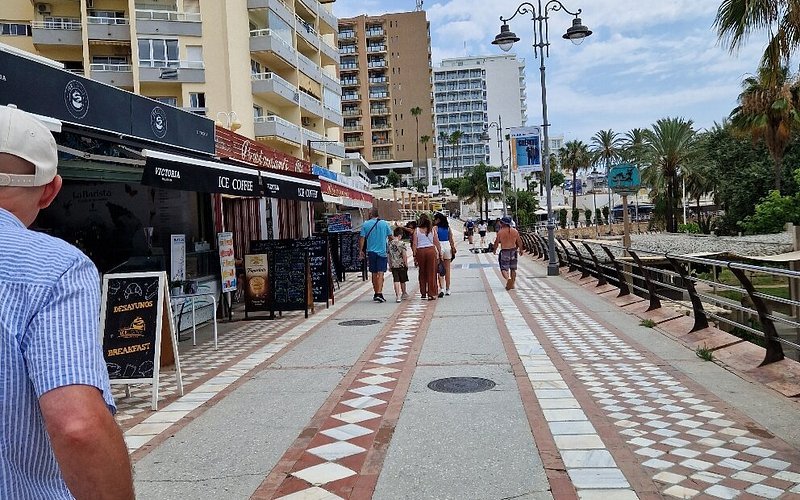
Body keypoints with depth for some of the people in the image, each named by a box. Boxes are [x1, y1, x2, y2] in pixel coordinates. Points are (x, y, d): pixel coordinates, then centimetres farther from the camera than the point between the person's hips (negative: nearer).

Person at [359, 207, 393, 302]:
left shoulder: (365, 225, -1)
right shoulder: (384, 223, -2)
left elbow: (362, 239, -2)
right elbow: (390, 237, 4)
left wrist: (361, 251, 7)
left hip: (371, 252, 2)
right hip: (382, 251, -2)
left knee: (374, 273, 13)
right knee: (380, 273, -5)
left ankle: (376, 294, 21)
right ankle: (379, 293, -17)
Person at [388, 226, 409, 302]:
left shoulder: (390, 243, 3)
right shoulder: (401, 243, -10)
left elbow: (389, 255, 9)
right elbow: (404, 255, -13)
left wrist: (390, 265, 16)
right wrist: (406, 264, -4)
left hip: (393, 265, 3)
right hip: (401, 265, -2)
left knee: (396, 280, 0)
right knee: (402, 280, 14)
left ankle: (398, 296, -10)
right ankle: (404, 294, 31)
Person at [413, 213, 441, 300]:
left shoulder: (417, 230, 0)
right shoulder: (432, 230, 2)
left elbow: (414, 244, -2)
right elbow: (437, 243, 2)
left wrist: (414, 255, 2)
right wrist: (440, 253, 9)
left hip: (420, 251, 0)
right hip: (431, 250, 0)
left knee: (422, 273, 11)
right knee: (431, 273, 3)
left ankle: (423, 293, 17)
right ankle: (431, 294, 2)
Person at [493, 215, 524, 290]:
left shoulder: (500, 232, -9)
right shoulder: (515, 231, -1)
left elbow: (497, 242, -3)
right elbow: (519, 242, 4)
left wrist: (494, 250, 14)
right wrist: (520, 250, 19)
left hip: (504, 251, -3)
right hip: (513, 251, 4)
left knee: (504, 269, 1)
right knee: (513, 269, 15)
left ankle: (508, 278, -28)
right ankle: (512, 284, 21)